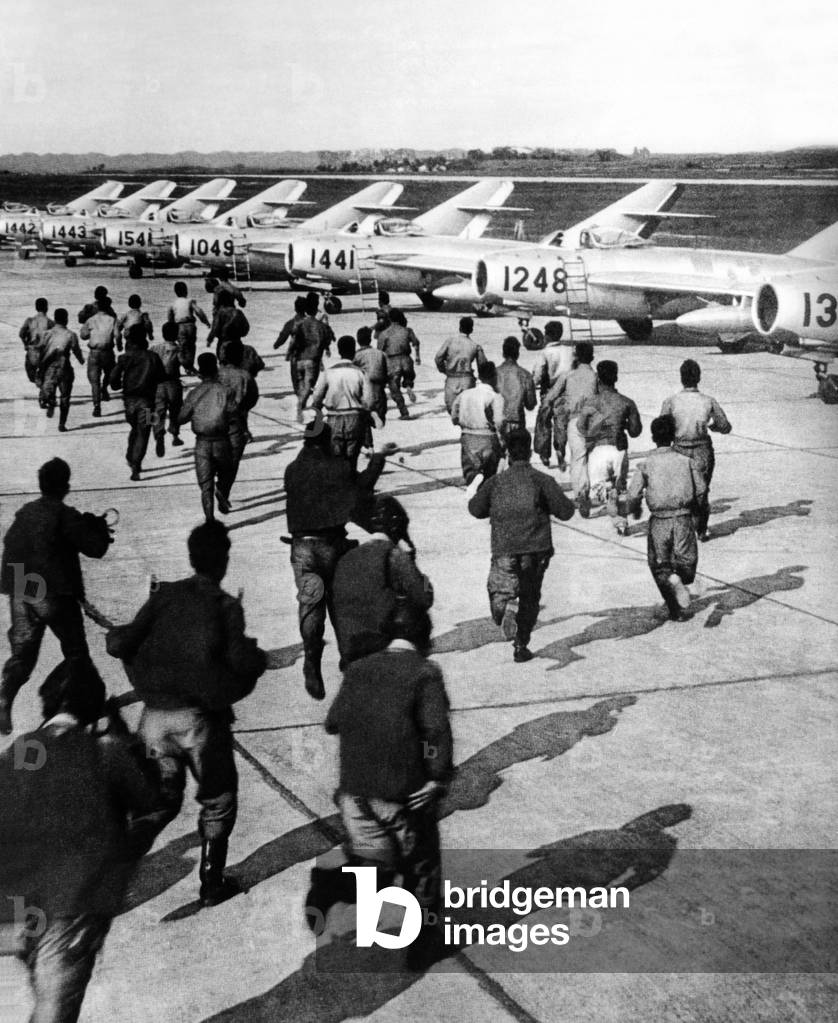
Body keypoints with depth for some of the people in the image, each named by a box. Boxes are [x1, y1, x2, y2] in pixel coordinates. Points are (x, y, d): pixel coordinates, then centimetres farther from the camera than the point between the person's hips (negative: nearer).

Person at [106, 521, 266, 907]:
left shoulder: (165, 596, 3)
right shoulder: (226, 606, -5)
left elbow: (123, 644, -3)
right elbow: (240, 662, -14)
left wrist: (114, 637, 19)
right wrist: (258, 656, 7)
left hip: (155, 714, 4)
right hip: (200, 717, -3)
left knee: (162, 798, 18)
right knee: (218, 800, 15)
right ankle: (212, 882, 19)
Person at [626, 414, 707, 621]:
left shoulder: (646, 465, -3)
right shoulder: (687, 461, 1)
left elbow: (633, 495, -9)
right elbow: (701, 490, 0)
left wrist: (635, 510, 13)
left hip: (658, 521, 0)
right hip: (683, 519, 1)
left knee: (659, 566, 9)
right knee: (687, 565, 17)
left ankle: (676, 611, -9)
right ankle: (677, 577, -12)